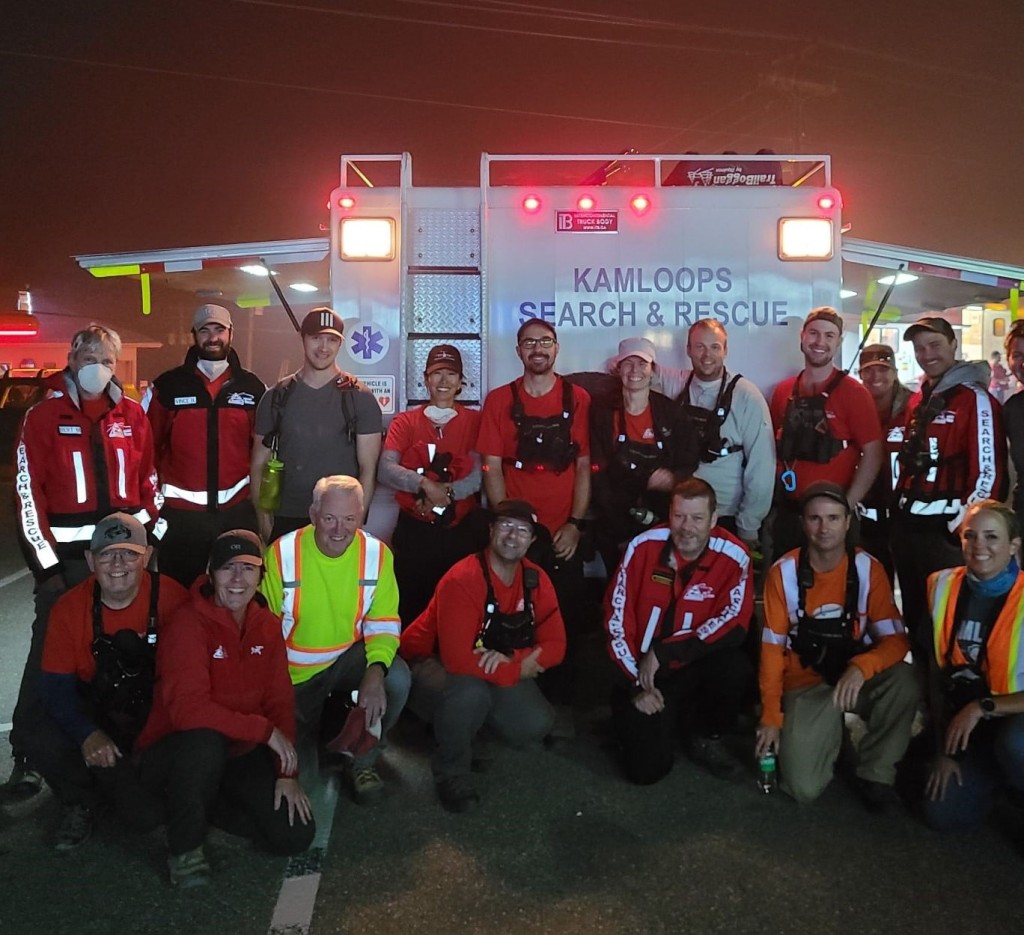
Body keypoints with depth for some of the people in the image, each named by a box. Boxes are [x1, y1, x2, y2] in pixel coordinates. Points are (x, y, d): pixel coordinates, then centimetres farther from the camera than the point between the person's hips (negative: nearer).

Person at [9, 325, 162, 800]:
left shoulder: (132, 414, 7)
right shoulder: (43, 417, -2)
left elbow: (149, 479, 12)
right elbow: (28, 490, -5)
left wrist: (156, 532, 7)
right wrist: (44, 557, -10)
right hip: (67, 553, -3)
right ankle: (26, 754, 11)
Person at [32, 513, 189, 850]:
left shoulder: (172, 598, -16)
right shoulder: (69, 608, -9)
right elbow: (56, 684, -9)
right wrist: (87, 733, -25)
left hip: (156, 711, -1)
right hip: (94, 711, 2)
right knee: (45, 744, -24)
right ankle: (80, 806, 9)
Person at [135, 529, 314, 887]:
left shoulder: (268, 626, 1)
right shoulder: (188, 623, -18)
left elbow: (280, 702, 0)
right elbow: (188, 707, -29)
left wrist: (286, 772, -8)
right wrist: (263, 730, -25)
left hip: (240, 754, 5)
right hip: (175, 752, -5)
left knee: (296, 834, -9)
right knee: (205, 741, -39)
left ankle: (207, 804, 15)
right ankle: (184, 847, -12)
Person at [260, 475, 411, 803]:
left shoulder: (377, 553, -12)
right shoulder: (282, 553, -17)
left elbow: (383, 622, -9)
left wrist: (376, 669, -28)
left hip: (348, 658, 2)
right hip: (294, 672, -1)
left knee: (397, 677, -28)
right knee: (297, 768, -10)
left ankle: (364, 762, -2)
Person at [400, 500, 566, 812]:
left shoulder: (536, 580, -7)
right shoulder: (461, 580, -28)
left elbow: (554, 645, -7)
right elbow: (458, 660, -34)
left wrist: (512, 658, -26)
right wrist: (519, 670, -22)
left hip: (497, 674, 6)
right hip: (432, 665, -6)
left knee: (536, 725, -14)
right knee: (471, 689, -38)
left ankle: (469, 715, 16)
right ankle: (451, 771, -9)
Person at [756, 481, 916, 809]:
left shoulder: (869, 569, -9)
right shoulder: (783, 572, -10)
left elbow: (896, 640, -13)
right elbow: (773, 648, -6)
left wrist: (860, 668, -35)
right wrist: (771, 716, -9)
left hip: (857, 678, 1)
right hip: (806, 684, -1)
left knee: (903, 679, -33)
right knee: (803, 788, -18)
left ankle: (875, 772, -8)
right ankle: (830, 731, 17)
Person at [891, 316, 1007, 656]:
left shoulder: (975, 398, -10)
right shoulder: (917, 400, 13)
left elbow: (989, 471, -15)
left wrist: (963, 527, -16)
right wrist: (899, 510, 15)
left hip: (946, 530, -7)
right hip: (907, 526, 8)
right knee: (915, 617, 17)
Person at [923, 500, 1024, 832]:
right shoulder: (943, 586, -4)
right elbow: (938, 672, 3)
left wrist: (983, 707, -24)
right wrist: (944, 747, 4)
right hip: (965, 727, 5)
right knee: (944, 814, -7)